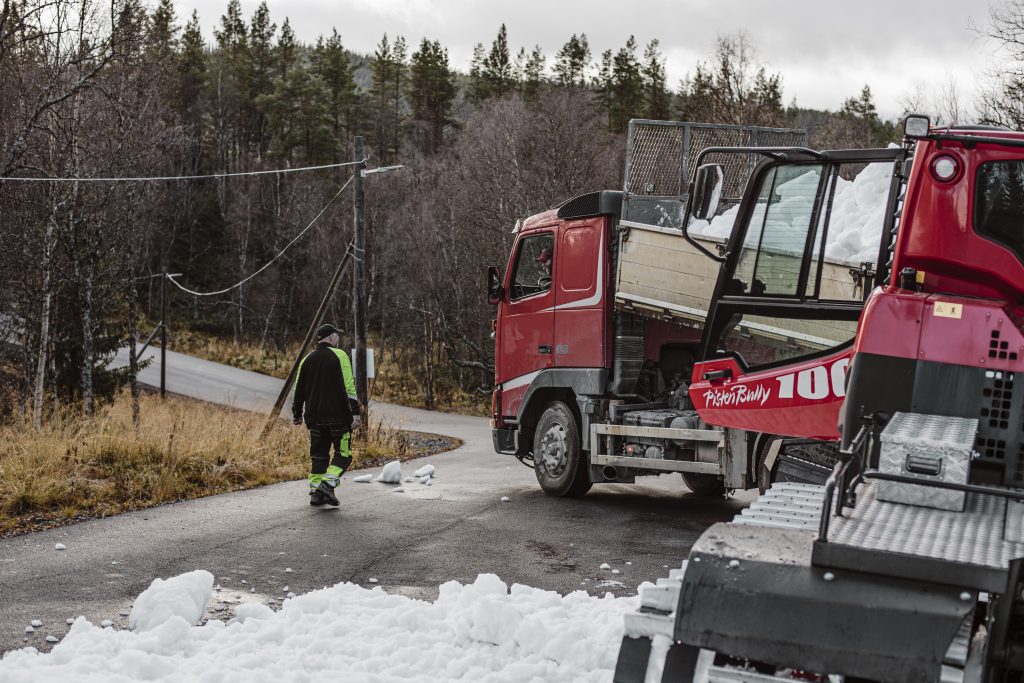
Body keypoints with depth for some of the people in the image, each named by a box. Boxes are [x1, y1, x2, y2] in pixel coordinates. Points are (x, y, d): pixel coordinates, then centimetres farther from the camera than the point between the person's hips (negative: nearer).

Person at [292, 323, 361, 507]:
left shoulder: (307, 360, 12)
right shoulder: (339, 356, -5)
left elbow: (298, 390, 15)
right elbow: (349, 386, -12)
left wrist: (297, 414, 24)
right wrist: (355, 412, -12)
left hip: (315, 417, 6)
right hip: (338, 416, -6)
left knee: (318, 455, 12)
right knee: (343, 453, 1)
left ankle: (315, 492, 9)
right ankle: (328, 484, -16)